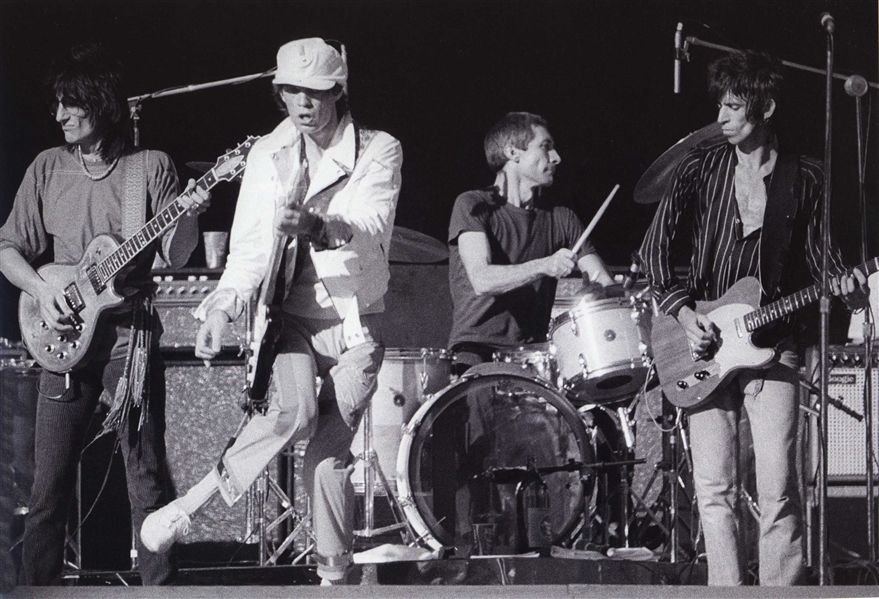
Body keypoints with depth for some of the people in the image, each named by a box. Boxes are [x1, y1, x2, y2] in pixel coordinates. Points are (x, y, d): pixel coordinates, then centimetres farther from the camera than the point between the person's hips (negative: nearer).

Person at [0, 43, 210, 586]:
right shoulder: (48, 169, 8)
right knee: (50, 485, 1)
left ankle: (160, 586, -1)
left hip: (130, 335, -3)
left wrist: (187, 218, -25)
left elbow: (176, 256, -4)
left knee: (148, 478, -4)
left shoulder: (151, 168, 1)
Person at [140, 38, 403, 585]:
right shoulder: (268, 155, 6)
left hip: (355, 322, -1)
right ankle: (191, 504, -17)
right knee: (295, 411, -27)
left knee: (331, 451, -6)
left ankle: (334, 576, 4)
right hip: (292, 314, 1)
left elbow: (370, 230, -21)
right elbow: (249, 246, 2)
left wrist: (319, 227, -42)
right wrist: (224, 306, -16)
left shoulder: (378, 151, -3)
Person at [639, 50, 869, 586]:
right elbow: (657, 245, 6)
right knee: (714, 487, -1)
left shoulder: (804, 179, 4)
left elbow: (817, 252, 8)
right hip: (705, 341, 1)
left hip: (773, 345, -1)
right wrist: (682, 310, -6)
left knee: (779, 490, -9)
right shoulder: (701, 168, 5)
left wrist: (842, 285, -13)